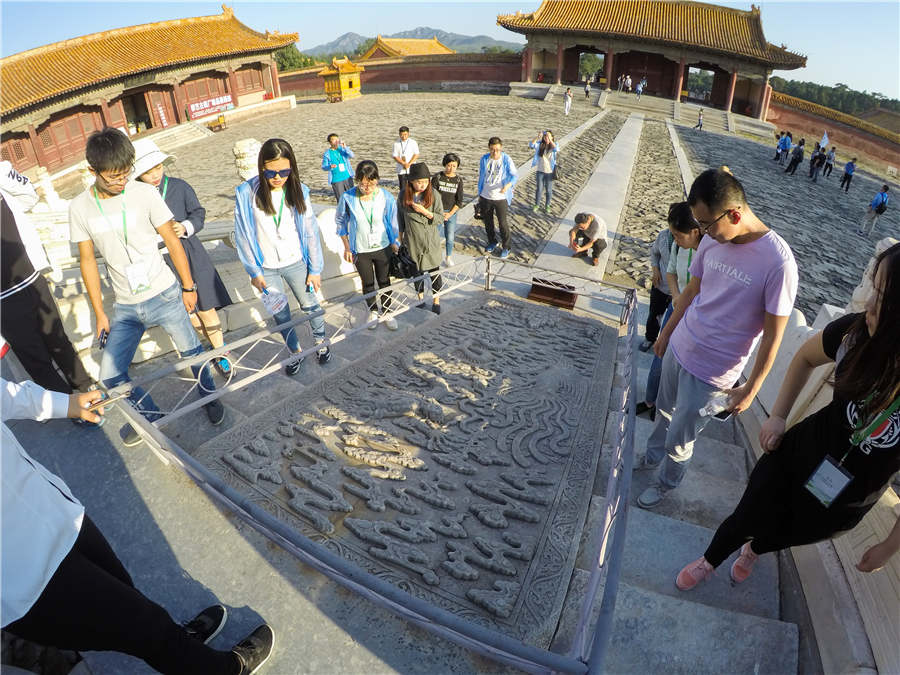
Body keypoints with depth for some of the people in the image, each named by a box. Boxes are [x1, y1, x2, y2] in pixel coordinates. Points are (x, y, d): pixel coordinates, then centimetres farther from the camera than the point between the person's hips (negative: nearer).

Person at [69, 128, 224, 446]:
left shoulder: (145, 193, -10)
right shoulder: (79, 208, -3)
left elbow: (172, 241, -2)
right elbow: (88, 261, 4)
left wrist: (188, 286, 1)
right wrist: (100, 313, 5)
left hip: (164, 296, -2)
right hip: (125, 307, 3)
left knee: (191, 351, 9)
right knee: (110, 376, 4)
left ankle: (209, 397, 38)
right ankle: (149, 414, 30)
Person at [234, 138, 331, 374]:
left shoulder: (298, 191, -8)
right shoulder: (246, 193, -12)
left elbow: (311, 233, -3)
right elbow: (243, 236, -5)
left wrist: (315, 269, -2)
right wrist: (254, 272, -3)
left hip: (296, 263, 0)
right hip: (266, 269, 0)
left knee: (310, 306, 13)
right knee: (281, 314, 12)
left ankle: (321, 342, 38)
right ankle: (296, 352, 33)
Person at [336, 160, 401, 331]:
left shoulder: (387, 198, -15)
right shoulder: (348, 198, -17)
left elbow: (393, 225, -3)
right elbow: (340, 221, -1)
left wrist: (396, 247, 1)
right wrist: (347, 247, -1)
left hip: (383, 248, 0)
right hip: (360, 251, 0)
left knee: (385, 282, 13)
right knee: (368, 283, 15)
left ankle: (386, 312, 35)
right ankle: (373, 311, 39)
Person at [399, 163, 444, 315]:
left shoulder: (434, 194, -12)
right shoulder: (404, 196, -7)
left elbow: (441, 219, -10)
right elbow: (401, 219, 6)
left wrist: (424, 211, -25)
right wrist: (400, 238, 11)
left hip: (431, 242, -1)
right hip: (413, 243, 2)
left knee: (434, 273, 9)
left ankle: (436, 301, 28)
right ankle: (420, 299, 36)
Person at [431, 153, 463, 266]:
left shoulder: (458, 180, -3)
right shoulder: (437, 177, -8)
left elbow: (459, 201, -1)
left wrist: (450, 214, -10)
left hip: (451, 212, 2)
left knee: (450, 237, 6)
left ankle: (448, 257, 28)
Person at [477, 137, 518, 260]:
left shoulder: (507, 160, -10)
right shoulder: (484, 159, 0)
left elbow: (514, 175, -13)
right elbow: (481, 177, 9)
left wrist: (508, 185, -34)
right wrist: (479, 194, 11)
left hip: (501, 198, -4)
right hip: (485, 197, 4)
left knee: (503, 223, 3)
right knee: (487, 222, 16)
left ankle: (505, 247, 18)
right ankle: (492, 242, 38)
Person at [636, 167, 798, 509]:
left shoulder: (778, 262, -24)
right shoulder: (713, 240, -8)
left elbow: (773, 335, -16)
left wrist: (750, 389, -11)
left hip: (712, 371, -5)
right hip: (679, 349, 5)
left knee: (679, 440, 12)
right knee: (664, 411, 26)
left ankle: (666, 483, 40)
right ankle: (652, 456, 53)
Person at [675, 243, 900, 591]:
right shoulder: (857, 331, -25)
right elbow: (805, 356, 1)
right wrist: (778, 416, -1)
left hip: (840, 505, 0)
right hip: (796, 454, 0)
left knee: (787, 535, 27)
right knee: (745, 520, 16)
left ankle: (753, 550, 62)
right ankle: (709, 561, 48)